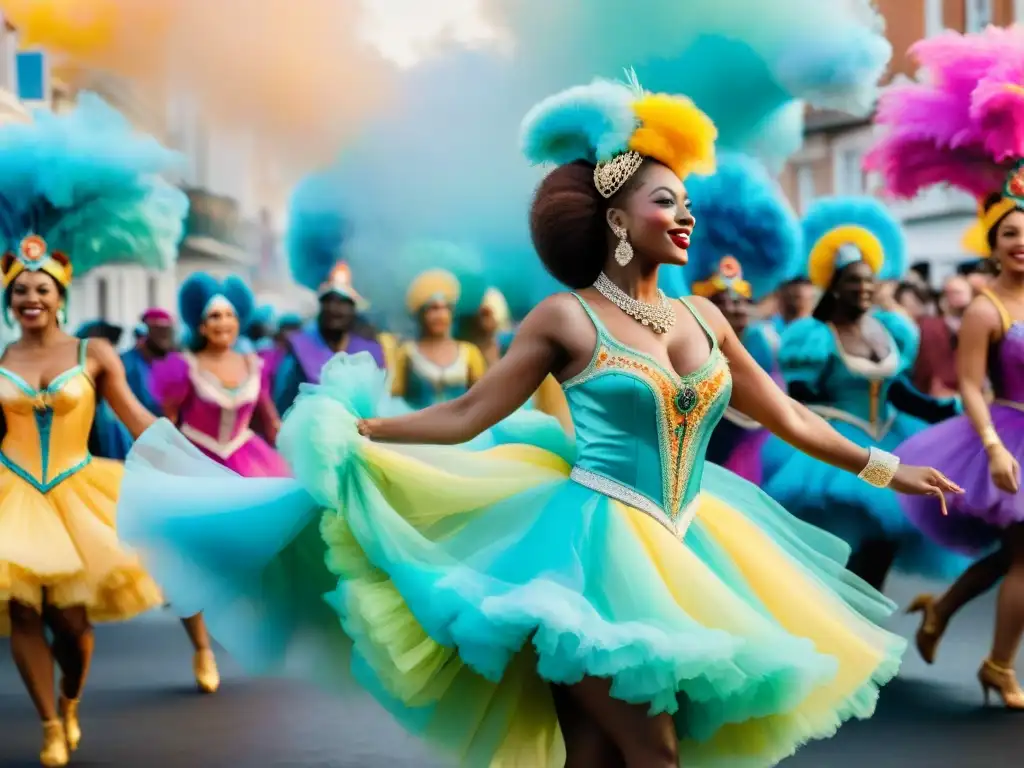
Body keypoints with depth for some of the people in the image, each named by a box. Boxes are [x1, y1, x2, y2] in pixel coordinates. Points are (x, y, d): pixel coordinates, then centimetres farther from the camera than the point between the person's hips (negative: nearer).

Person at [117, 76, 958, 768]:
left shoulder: (702, 317, 11)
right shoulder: (567, 318, -5)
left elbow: (784, 414, 18)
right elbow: (466, 415, -5)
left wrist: (884, 468, 21)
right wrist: (355, 431, -14)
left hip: (684, 552, 5)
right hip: (596, 546, -5)